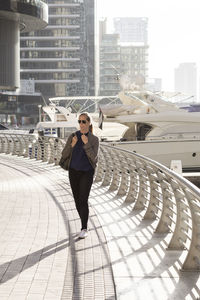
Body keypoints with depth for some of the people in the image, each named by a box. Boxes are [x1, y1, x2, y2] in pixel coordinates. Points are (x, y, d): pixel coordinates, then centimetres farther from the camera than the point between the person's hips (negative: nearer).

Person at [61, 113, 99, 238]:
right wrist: (72, 145, -20)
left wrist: (86, 143, -26)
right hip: (74, 172, 4)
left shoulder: (94, 140, -5)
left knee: (83, 200, -16)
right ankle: (84, 224, 25)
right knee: (77, 200, 8)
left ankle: (84, 229, -13)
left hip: (87, 173, -4)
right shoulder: (72, 137, 2)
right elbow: (64, 155, -2)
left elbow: (93, 158, -17)